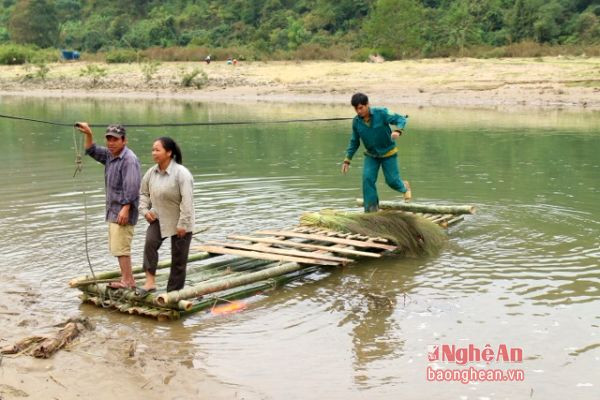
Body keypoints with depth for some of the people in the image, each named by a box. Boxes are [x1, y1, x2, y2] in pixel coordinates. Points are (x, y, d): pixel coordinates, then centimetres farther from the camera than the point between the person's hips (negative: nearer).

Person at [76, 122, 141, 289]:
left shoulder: (129, 159, -16)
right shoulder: (109, 155, 14)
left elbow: (131, 187, -22)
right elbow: (92, 151, 25)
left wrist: (126, 208, -27)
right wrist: (88, 134, 8)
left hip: (123, 211, -10)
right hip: (113, 210, 10)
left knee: (120, 247, -9)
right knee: (117, 247, 13)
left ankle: (127, 280, -4)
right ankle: (127, 279, 18)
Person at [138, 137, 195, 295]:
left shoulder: (181, 173, -22)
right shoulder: (151, 172, -2)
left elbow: (187, 200, -24)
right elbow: (143, 193, 13)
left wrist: (183, 224, -25)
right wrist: (145, 210, -2)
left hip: (178, 222, -5)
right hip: (159, 218, 5)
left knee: (178, 258, 4)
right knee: (150, 242, -21)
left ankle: (173, 292, 15)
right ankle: (150, 282, -17)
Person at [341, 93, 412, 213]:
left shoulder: (381, 113, -21)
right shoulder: (356, 122, -9)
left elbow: (401, 119, -21)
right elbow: (354, 142, 2)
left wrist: (397, 131, -43)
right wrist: (347, 160, -3)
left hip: (388, 153, -3)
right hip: (371, 155, 3)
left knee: (392, 180, 1)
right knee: (368, 179, -14)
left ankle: (404, 187, 37)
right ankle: (371, 209, -6)